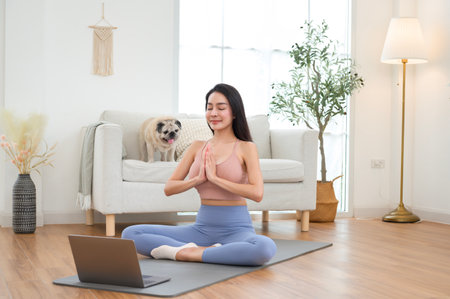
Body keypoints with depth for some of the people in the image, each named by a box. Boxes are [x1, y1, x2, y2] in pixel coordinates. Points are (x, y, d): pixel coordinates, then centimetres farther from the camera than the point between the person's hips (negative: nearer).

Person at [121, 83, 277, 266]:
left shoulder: (246, 148, -1)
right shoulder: (197, 147, 11)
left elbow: (257, 193, -15)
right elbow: (168, 189, 7)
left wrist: (214, 177, -14)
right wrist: (198, 179, -10)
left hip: (236, 228, -4)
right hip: (202, 227, 4)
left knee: (265, 247, -40)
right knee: (130, 234, -10)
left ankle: (185, 254, -24)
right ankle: (207, 250, -18)